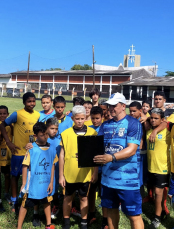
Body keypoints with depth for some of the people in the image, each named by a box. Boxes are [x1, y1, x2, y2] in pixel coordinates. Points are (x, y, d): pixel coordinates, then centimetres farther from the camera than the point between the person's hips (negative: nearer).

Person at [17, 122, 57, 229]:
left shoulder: (51, 148, -4)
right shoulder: (31, 149, -14)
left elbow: (53, 165, 3)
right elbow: (25, 166, -10)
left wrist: (51, 182, 2)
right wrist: (24, 183, -8)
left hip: (46, 183, 4)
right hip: (32, 184, -4)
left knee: (47, 202, 19)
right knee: (25, 204, 8)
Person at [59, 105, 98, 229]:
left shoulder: (92, 132, -2)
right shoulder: (66, 133, -3)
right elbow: (62, 155, -1)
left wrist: (95, 172, -1)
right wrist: (61, 175, -1)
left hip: (85, 173, 0)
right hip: (69, 173, 0)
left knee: (84, 197, 14)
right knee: (68, 197, 15)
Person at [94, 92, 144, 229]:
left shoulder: (133, 123, -11)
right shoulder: (105, 125, 8)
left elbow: (132, 149, -20)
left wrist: (112, 157, -34)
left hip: (128, 178, -6)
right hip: (108, 176, 6)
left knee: (134, 215, 4)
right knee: (111, 209, 20)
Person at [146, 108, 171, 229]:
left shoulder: (166, 132, -10)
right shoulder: (149, 131, 3)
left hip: (162, 168, -5)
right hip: (151, 167, 5)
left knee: (158, 192, 2)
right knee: (158, 191, 19)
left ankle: (157, 217, 18)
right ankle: (162, 211, 39)